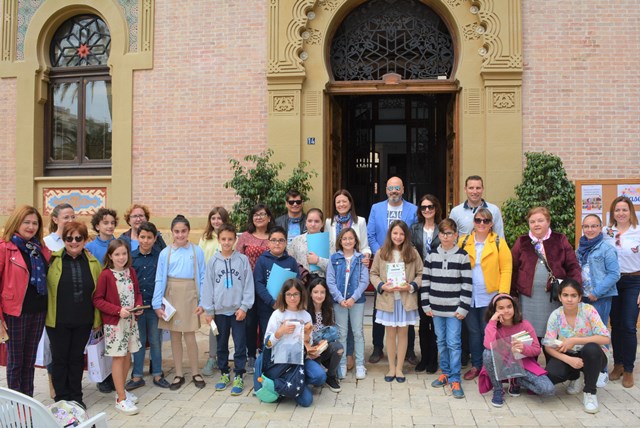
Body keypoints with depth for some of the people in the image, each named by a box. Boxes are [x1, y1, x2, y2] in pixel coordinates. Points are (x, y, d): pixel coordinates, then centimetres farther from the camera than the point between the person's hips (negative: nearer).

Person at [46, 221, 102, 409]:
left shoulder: (93, 263, 2)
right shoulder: (52, 260, -5)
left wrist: (98, 319, 4)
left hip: (83, 321, 2)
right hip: (58, 320, -2)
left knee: (77, 358, 13)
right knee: (60, 358, 9)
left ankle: (76, 397, 27)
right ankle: (61, 398, 24)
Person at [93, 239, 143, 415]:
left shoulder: (131, 272, 4)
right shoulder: (106, 275, -12)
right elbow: (97, 300, -12)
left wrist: (139, 306, -5)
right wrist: (118, 310, -20)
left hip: (131, 320, 6)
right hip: (114, 322, -5)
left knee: (127, 355, 13)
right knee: (118, 357, -1)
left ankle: (121, 390, 29)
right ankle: (121, 399, 7)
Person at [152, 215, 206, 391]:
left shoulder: (197, 251, -3)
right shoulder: (165, 253, -1)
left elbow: (202, 277, -1)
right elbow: (160, 279, 0)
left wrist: (202, 302, -4)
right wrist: (157, 304, -3)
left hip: (190, 295, -2)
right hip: (171, 296, 2)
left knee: (189, 335, 0)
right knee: (175, 335, 11)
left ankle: (195, 373, 20)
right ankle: (179, 374, 24)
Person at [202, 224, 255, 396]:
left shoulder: (242, 259, -3)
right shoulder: (213, 261, 1)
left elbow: (249, 285, -3)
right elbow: (208, 286, 3)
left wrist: (244, 307, -8)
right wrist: (209, 310, 0)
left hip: (238, 309, -2)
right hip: (219, 310, 2)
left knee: (240, 345, 2)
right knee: (221, 345, 13)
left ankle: (238, 377, 12)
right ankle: (224, 374, 27)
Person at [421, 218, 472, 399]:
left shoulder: (462, 256, -5)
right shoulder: (432, 255, 4)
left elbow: (467, 284, -5)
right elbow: (425, 281, 7)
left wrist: (463, 308, -9)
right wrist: (426, 305, 3)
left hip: (454, 308, -3)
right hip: (436, 307, 3)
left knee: (453, 343, -3)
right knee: (441, 342, 13)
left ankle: (455, 379, 6)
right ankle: (445, 373, 27)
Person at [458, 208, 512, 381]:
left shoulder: (499, 243, -1)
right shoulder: (463, 242, 5)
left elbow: (506, 269, -5)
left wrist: (503, 294, -12)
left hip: (490, 296, -2)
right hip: (468, 296, 2)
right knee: (473, 331, 11)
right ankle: (476, 365, 24)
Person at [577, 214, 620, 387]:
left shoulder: (606, 249, -9)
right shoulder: (579, 249, 8)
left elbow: (614, 274, -12)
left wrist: (596, 292, -16)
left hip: (600, 298, -6)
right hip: (582, 297, 6)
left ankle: (601, 372, 13)